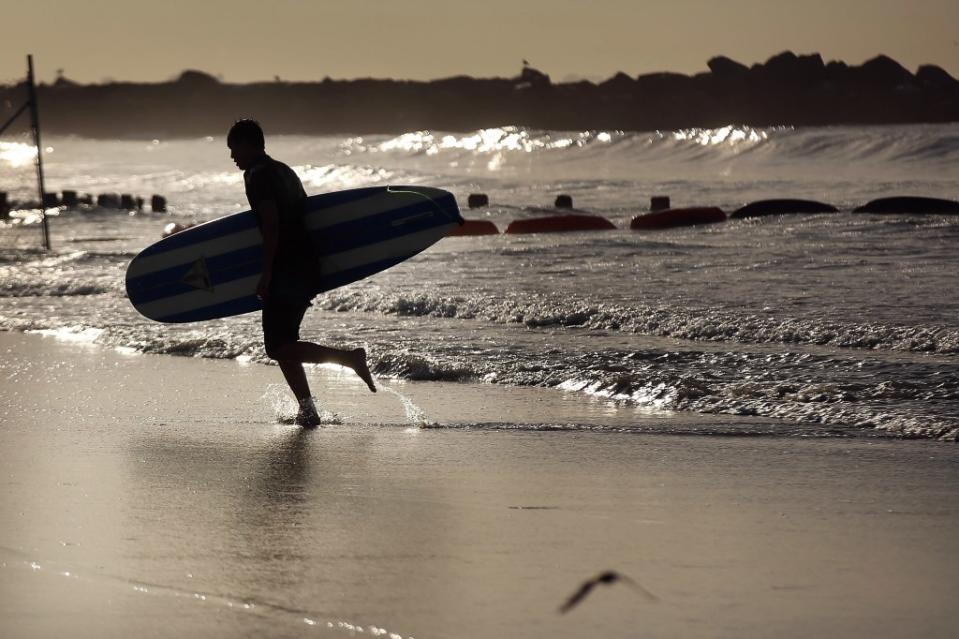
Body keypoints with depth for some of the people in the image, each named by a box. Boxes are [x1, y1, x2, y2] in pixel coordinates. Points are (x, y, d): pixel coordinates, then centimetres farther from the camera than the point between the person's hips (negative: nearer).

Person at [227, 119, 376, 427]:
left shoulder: (258, 176, -10)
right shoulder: (284, 171, 19)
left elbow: (271, 226, -19)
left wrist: (266, 274, -18)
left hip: (286, 269, -10)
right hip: (308, 265, 10)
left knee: (278, 346, -10)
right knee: (283, 342, 13)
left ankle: (350, 357, -16)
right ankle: (307, 410, 8)